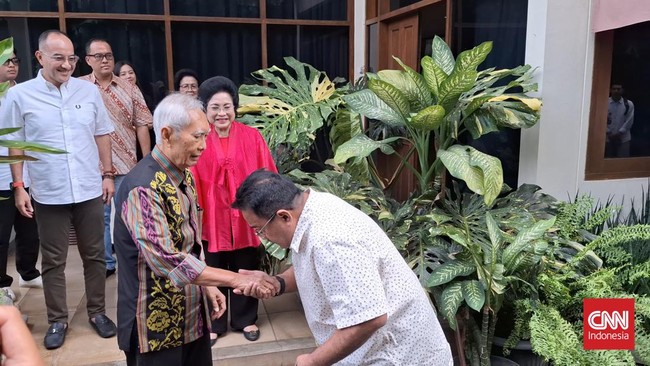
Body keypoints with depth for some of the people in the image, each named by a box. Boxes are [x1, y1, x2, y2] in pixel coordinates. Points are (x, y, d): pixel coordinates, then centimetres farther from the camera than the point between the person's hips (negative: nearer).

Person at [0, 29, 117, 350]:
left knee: (94, 255, 12)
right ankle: (57, 320, 25)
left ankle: (97, 312, 28)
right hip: (48, 194, -2)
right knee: (53, 261, 10)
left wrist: (108, 174, 6)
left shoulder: (88, 91, 1)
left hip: (90, 190, 2)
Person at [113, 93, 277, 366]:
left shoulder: (184, 175, 5)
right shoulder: (143, 188, -24)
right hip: (156, 324, -8)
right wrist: (235, 279, -28)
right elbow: (167, 261, -31)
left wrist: (207, 286, 5)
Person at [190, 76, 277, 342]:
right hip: (211, 218, -1)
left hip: (245, 216, 1)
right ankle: (213, 323, 32)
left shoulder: (252, 137, -4)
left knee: (246, 270, 15)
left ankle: (246, 319, 35)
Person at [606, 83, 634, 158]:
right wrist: (609, 134, -10)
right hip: (608, 138, 0)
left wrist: (620, 133, -12)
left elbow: (629, 121, -2)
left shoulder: (629, 104, 1)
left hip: (623, 139, 0)